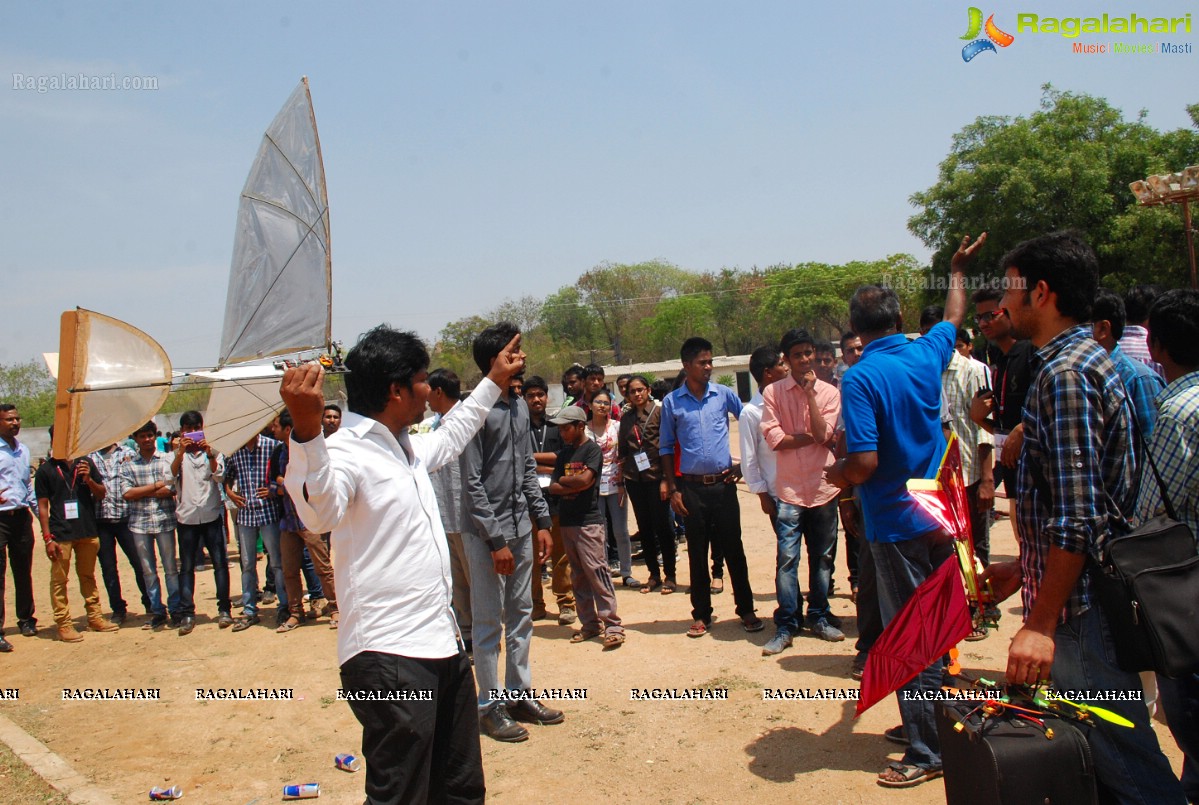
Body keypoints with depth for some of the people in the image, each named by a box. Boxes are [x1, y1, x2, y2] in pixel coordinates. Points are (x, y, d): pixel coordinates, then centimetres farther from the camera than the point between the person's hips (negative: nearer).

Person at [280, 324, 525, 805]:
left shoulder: (408, 447, 14)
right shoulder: (346, 451, -15)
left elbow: (450, 437, 37)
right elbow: (320, 513, -37)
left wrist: (494, 382, 44)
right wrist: (306, 432, -53)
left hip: (443, 647, 10)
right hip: (389, 659, -9)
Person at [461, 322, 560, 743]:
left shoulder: (520, 406, 9)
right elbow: (472, 483, -16)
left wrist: (542, 522, 11)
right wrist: (496, 541, -17)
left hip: (520, 528, 8)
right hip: (486, 533, -8)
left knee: (521, 615, 15)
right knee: (489, 622, 3)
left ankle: (519, 694, 28)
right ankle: (490, 706, 15)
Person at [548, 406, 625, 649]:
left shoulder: (592, 449, -5)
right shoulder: (564, 453, 16)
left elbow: (585, 479, -18)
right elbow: (553, 487, 8)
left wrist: (564, 480, -1)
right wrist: (573, 486, -9)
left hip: (589, 521, -7)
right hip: (567, 520, 7)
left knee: (596, 570, -11)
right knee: (578, 575, 9)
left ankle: (612, 625, -9)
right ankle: (590, 623, 17)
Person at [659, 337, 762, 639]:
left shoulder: (724, 394, 2)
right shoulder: (671, 401, 0)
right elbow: (666, 447, 4)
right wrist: (672, 489, -1)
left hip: (723, 484, 0)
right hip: (691, 487, 0)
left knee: (733, 548, 6)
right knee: (697, 552, 7)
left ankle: (746, 610, 19)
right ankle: (701, 614, 18)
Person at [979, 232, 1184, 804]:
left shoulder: (1064, 374, -18)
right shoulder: (1088, 359, 14)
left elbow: (1078, 518, -24)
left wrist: (1042, 624, -21)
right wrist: (1025, 567, 19)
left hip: (1081, 610, -10)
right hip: (1090, 593, 10)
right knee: (1099, 752, 19)